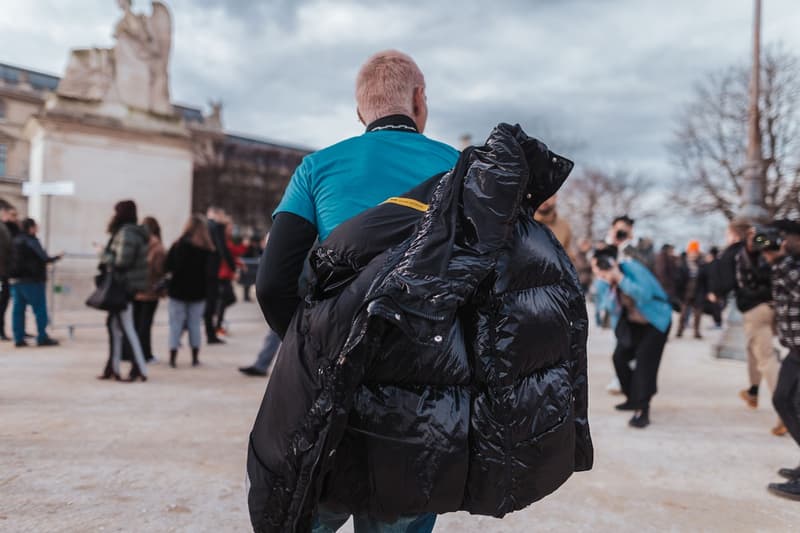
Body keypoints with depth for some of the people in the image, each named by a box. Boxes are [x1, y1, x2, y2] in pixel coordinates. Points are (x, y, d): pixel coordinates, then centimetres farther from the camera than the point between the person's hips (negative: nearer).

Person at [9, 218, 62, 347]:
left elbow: (11, 259, 16)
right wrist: (57, 257, -5)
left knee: (18, 309, 7)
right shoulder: (31, 240, -13)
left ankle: (19, 338, 8)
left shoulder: (15, 240, 10)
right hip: (32, 280, -7)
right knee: (40, 308, 0)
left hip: (15, 279, 7)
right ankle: (42, 338, 1)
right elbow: (44, 258, -19)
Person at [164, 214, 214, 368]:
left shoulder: (178, 245, -9)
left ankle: (173, 357, 4)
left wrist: (174, 272, 10)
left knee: (176, 323, 6)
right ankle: (195, 358, 13)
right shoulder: (208, 249, -4)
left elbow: (167, 267, -8)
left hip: (178, 290, -2)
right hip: (199, 291, 2)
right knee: (195, 323, 10)